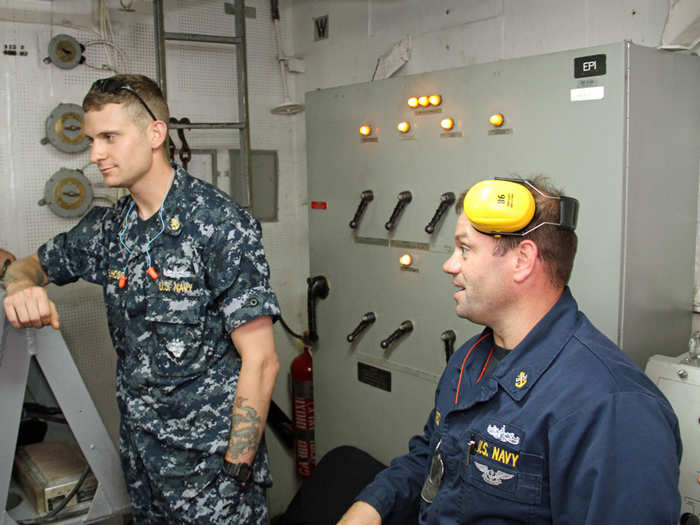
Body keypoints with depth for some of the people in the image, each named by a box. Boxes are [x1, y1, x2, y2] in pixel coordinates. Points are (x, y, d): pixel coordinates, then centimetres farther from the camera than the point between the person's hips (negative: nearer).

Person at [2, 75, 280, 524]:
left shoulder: (220, 225, -17)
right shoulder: (108, 227, 4)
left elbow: (261, 362, -18)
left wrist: (234, 472, -18)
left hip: (210, 459, -6)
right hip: (139, 456, 6)